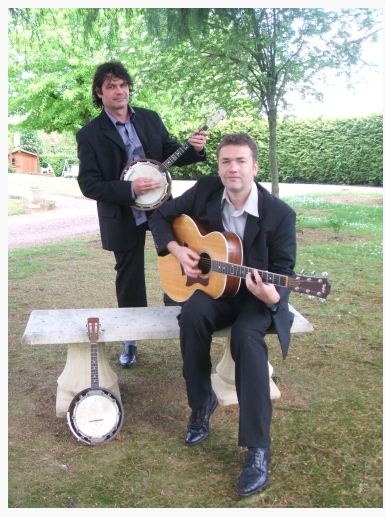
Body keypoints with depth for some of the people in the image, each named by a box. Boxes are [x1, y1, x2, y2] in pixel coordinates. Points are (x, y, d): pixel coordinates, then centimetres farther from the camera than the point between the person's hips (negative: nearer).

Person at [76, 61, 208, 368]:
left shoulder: (150, 118, 1)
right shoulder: (90, 134, -10)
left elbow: (170, 154, 8)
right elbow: (89, 185, -14)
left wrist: (194, 149, -14)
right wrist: (130, 189, -26)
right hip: (122, 218, -2)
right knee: (129, 279, 9)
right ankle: (131, 339, 28)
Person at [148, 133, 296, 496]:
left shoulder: (280, 214, -15)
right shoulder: (205, 190, -6)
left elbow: (283, 271, -11)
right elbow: (161, 216, 7)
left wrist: (272, 296, -34)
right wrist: (177, 250, -11)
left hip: (258, 295, -3)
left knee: (246, 335, -35)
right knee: (193, 316, -32)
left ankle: (258, 447, -25)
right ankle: (201, 402, -7)